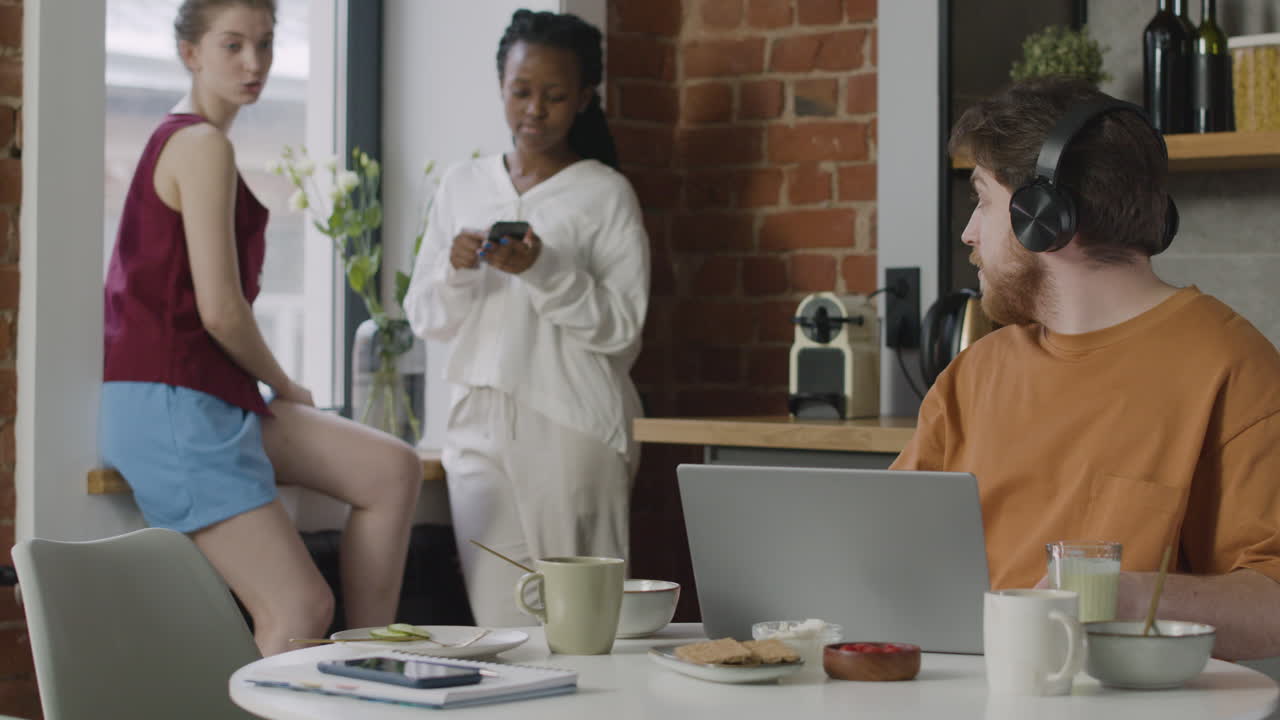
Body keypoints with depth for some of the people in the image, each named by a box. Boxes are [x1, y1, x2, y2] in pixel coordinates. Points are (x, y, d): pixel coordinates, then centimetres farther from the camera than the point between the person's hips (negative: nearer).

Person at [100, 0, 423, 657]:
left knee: (393, 470, 2)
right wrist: (284, 386, 0)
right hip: (170, 404, -10)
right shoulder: (204, 144, -12)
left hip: (214, 398, 10)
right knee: (300, 611, -14)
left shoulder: (175, 138, 19)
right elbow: (220, 309, -17)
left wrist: (272, 388, 10)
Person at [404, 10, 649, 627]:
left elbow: (622, 327, -6)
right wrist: (455, 271, -7)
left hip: (570, 430, -4)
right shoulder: (461, 187, 14)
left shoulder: (604, 194, 1)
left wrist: (544, 270, -18)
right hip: (478, 423, 4)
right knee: (494, 620, 1)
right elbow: (425, 320, 13)